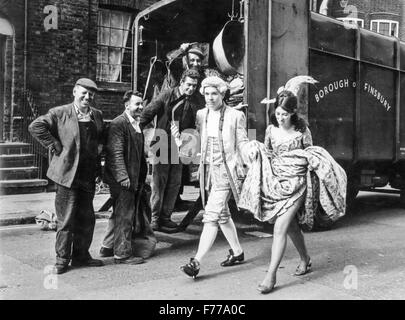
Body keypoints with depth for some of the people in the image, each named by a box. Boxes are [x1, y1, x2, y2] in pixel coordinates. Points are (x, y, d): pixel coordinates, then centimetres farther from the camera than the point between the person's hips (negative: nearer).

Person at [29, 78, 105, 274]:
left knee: (86, 218, 12)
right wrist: (55, 146, -12)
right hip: (68, 174, -5)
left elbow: (102, 136, 27)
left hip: (89, 175, 6)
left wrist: (99, 148, 7)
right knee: (66, 219, 0)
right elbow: (36, 126, -9)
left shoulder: (97, 115, 12)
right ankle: (62, 260, 13)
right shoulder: (59, 113, -4)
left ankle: (81, 256, 26)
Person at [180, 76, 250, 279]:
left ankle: (196, 262, -13)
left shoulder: (236, 116, -5)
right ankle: (237, 252, 35)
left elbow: (243, 144, -2)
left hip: (226, 171, -6)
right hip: (208, 170, 7)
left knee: (212, 215, -12)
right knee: (222, 214, 17)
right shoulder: (201, 115, 8)